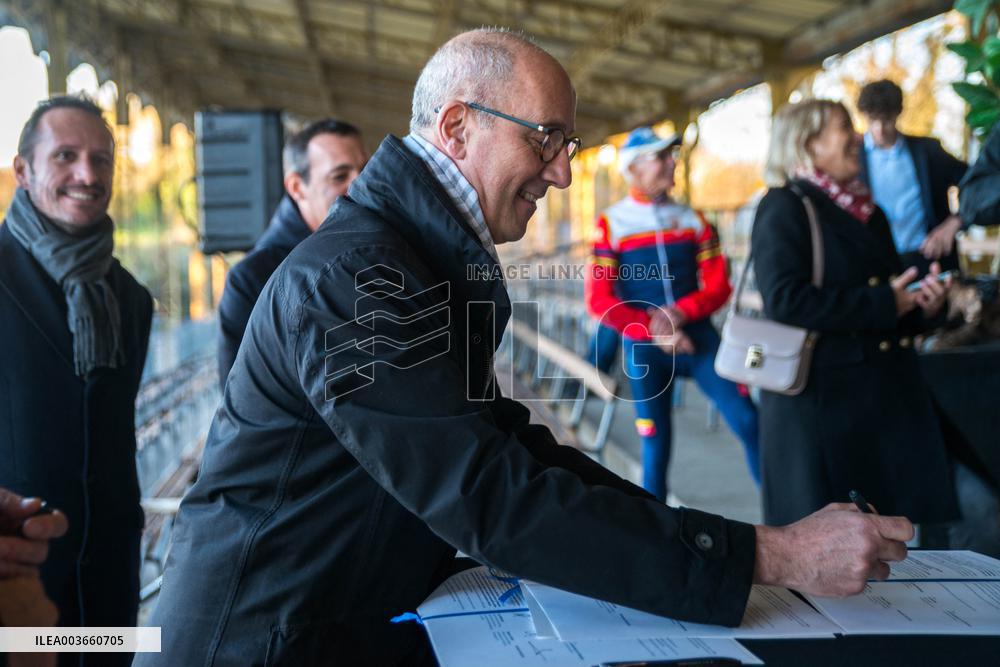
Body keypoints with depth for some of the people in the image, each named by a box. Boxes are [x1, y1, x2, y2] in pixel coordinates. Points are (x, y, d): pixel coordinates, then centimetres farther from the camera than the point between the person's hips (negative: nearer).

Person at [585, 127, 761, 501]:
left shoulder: (692, 219, 8)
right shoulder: (611, 224, -1)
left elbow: (718, 286, 3)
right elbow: (598, 300, -5)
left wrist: (680, 313, -15)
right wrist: (652, 331, -15)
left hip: (698, 337, 2)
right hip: (644, 347, -2)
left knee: (748, 421, -6)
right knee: (655, 442, 5)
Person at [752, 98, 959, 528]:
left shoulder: (868, 212, 17)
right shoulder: (784, 208, -7)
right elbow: (785, 299, -21)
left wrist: (920, 301, 0)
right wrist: (883, 304, -17)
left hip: (887, 392, 8)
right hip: (823, 397, -8)